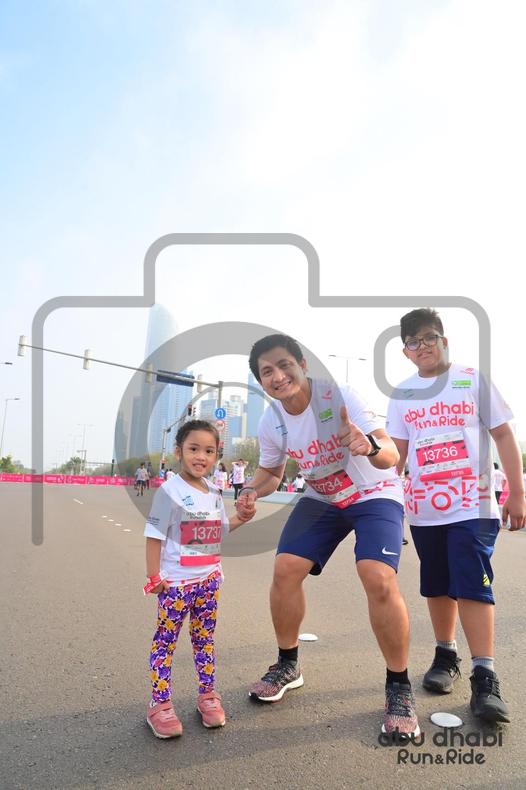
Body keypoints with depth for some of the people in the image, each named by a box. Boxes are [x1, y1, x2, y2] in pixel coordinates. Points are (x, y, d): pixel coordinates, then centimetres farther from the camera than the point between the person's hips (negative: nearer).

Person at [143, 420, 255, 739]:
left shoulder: (214, 492, 8)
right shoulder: (170, 490, -13)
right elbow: (154, 535, -12)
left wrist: (241, 518, 3)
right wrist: (154, 577, -13)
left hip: (209, 580, 6)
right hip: (176, 581, -6)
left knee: (205, 638, 16)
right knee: (165, 641, 3)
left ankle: (208, 696, 29)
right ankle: (160, 706, 14)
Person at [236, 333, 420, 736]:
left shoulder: (339, 396, -27)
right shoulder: (271, 423, -9)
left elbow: (391, 456, -33)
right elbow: (271, 471, 9)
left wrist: (369, 446, -56)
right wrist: (253, 492, -12)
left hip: (375, 494, -4)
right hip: (322, 499, 5)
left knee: (379, 578, -24)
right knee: (285, 569, -9)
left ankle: (399, 688, -1)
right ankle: (288, 665, 17)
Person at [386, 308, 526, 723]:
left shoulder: (474, 381, -1)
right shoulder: (402, 394, 7)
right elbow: (397, 452, 11)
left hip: (472, 506, -3)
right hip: (424, 509, 4)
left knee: (472, 586, -10)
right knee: (437, 586, 13)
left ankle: (485, 676, -1)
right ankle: (446, 655, 29)